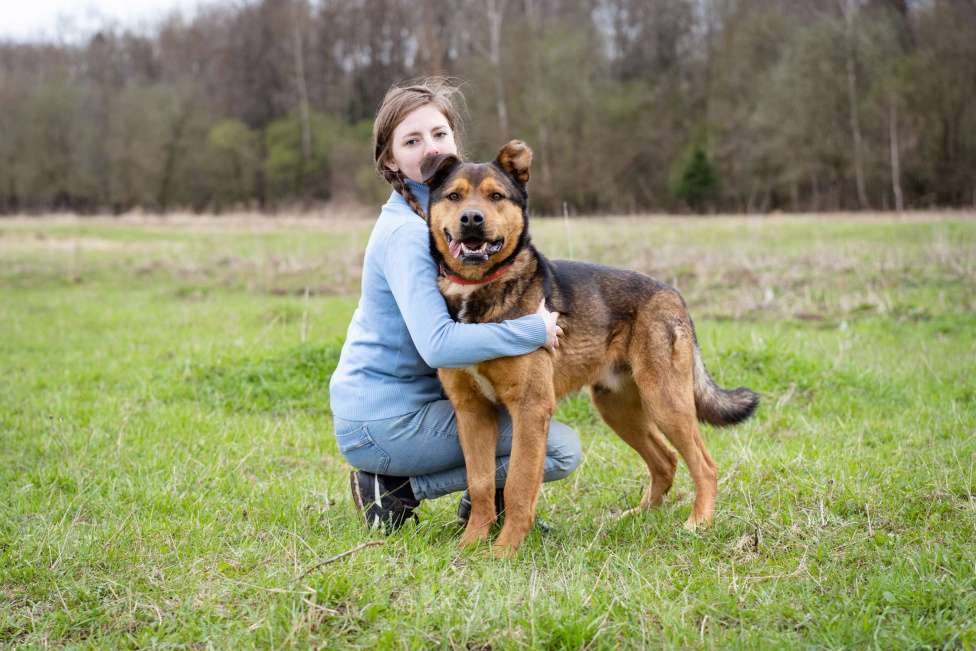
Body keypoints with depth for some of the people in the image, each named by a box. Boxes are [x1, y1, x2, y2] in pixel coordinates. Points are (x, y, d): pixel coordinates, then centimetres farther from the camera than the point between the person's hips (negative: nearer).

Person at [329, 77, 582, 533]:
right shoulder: (406, 234, -22)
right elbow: (439, 345, -32)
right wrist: (536, 330, -25)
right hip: (383, 422, -9)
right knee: (561, 450, -11)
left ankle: (486, 497, 15)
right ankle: (400, 489, -5)